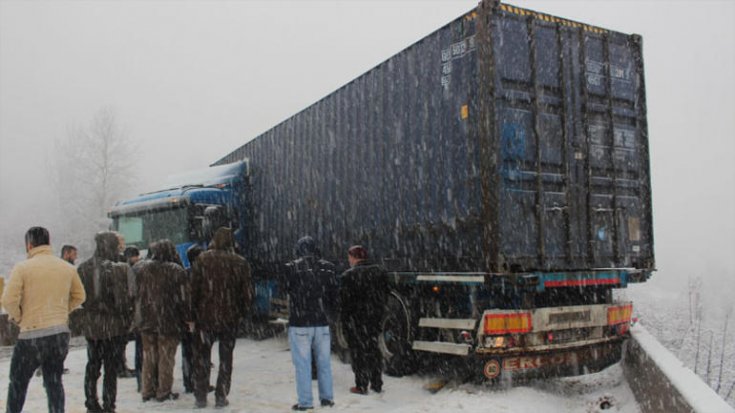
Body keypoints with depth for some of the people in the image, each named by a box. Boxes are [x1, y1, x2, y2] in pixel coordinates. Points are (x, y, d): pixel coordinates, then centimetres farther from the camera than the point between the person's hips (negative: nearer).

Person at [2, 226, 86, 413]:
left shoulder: (22, 267, -9)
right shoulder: (67, 268, 6)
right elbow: (79, 296, 13)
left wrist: (17, 318, 1)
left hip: (32, 334, -4)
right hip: (61, 333, 4)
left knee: (18, 382, 14)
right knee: (54, 381, 14)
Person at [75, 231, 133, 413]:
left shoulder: (83, 269, 0)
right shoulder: (118, 269, -16)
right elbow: (123, 298, -15)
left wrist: (82, 320, 15)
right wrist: (126, 321, -3)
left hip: (90, 325, 5)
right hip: (113, 324, -5)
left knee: (92, 365, 17)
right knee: (111, 367, 6)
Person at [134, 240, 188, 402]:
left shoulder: (140, 268, 0)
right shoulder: (176, 270, -12)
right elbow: (183, 297, -11)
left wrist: (137, 316, 14)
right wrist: (185, 318, -1)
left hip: (146, 319, 4)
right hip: (169, 320, -4)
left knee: (148, 355, 15)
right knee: (166, 357, 7)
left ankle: (147, 390, 21)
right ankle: (163, 391, 12)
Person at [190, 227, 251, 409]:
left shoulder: (202, 260, -5)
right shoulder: (240, 263, -3)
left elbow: (193, 289, -6)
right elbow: (246, 292, -1)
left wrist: (193, 313, 2)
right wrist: (242, 313, 11)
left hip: (205, 316, -1)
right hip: (230, 317, 1)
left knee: (202, 356, 12)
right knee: (226, 358, 12)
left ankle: (201, 396, 14)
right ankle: (221, 396, 14)